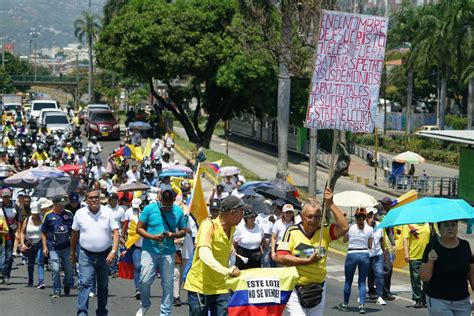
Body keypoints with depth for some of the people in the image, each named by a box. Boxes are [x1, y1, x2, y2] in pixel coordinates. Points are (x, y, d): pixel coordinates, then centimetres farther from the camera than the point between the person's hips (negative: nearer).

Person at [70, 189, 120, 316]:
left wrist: (113, 251, -19)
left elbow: (115, 232, -7)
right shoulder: (80, 213, 0)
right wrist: (73, 253, 13)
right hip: (86, 254, -1)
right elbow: (75, 234, 10)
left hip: (105, 254, 1)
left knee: (103, 285, 12)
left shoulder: (108, 212, -3)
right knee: (85, 283, -14)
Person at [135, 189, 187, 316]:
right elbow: (139, 228, -1)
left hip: (168, 252, 2)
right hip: (150, 250, -1)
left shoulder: (178, 211, 2)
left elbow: (183, 231, 9)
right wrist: (153, 237, -17)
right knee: (145, 280, -7)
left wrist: (173, 235, -13)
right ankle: (145, 304, 21)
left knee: (168, 284, 3)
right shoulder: (149, 209, -4)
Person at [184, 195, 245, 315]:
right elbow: (204, 255, -33)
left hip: (221, 287, 6)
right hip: (200, 287, -6)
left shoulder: (232, 228, 4)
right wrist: (226, 270, -43)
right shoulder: (209, 225, -18)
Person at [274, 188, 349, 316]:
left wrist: (331, 205, -12)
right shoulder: (292, 231, -6)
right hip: (295, 289, -4)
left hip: (317, 289, 4)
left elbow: (344, 227, -12)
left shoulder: (324, 232, 3)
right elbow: (280, 257, -13)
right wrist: (307, 261, -16)